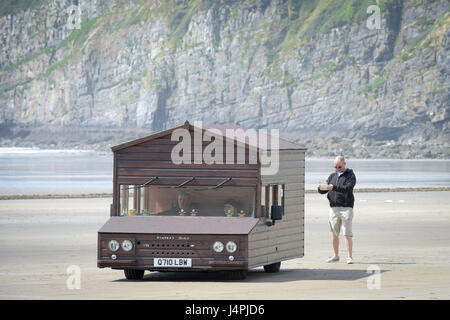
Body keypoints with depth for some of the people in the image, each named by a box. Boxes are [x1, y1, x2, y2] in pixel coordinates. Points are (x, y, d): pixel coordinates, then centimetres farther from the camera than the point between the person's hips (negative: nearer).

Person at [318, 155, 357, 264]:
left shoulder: (350, 175, 0)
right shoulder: (332, 176, 17)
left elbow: (348, 188, -17)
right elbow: (324, 191, 15)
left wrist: (333, 187, -29)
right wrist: (320, 189, -9)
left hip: (346, 208, -5)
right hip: (334, 208, 5)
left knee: (347, 233, -11)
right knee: (335, 234, 9)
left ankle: (350, 257, -10)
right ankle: (336, 256, 20)